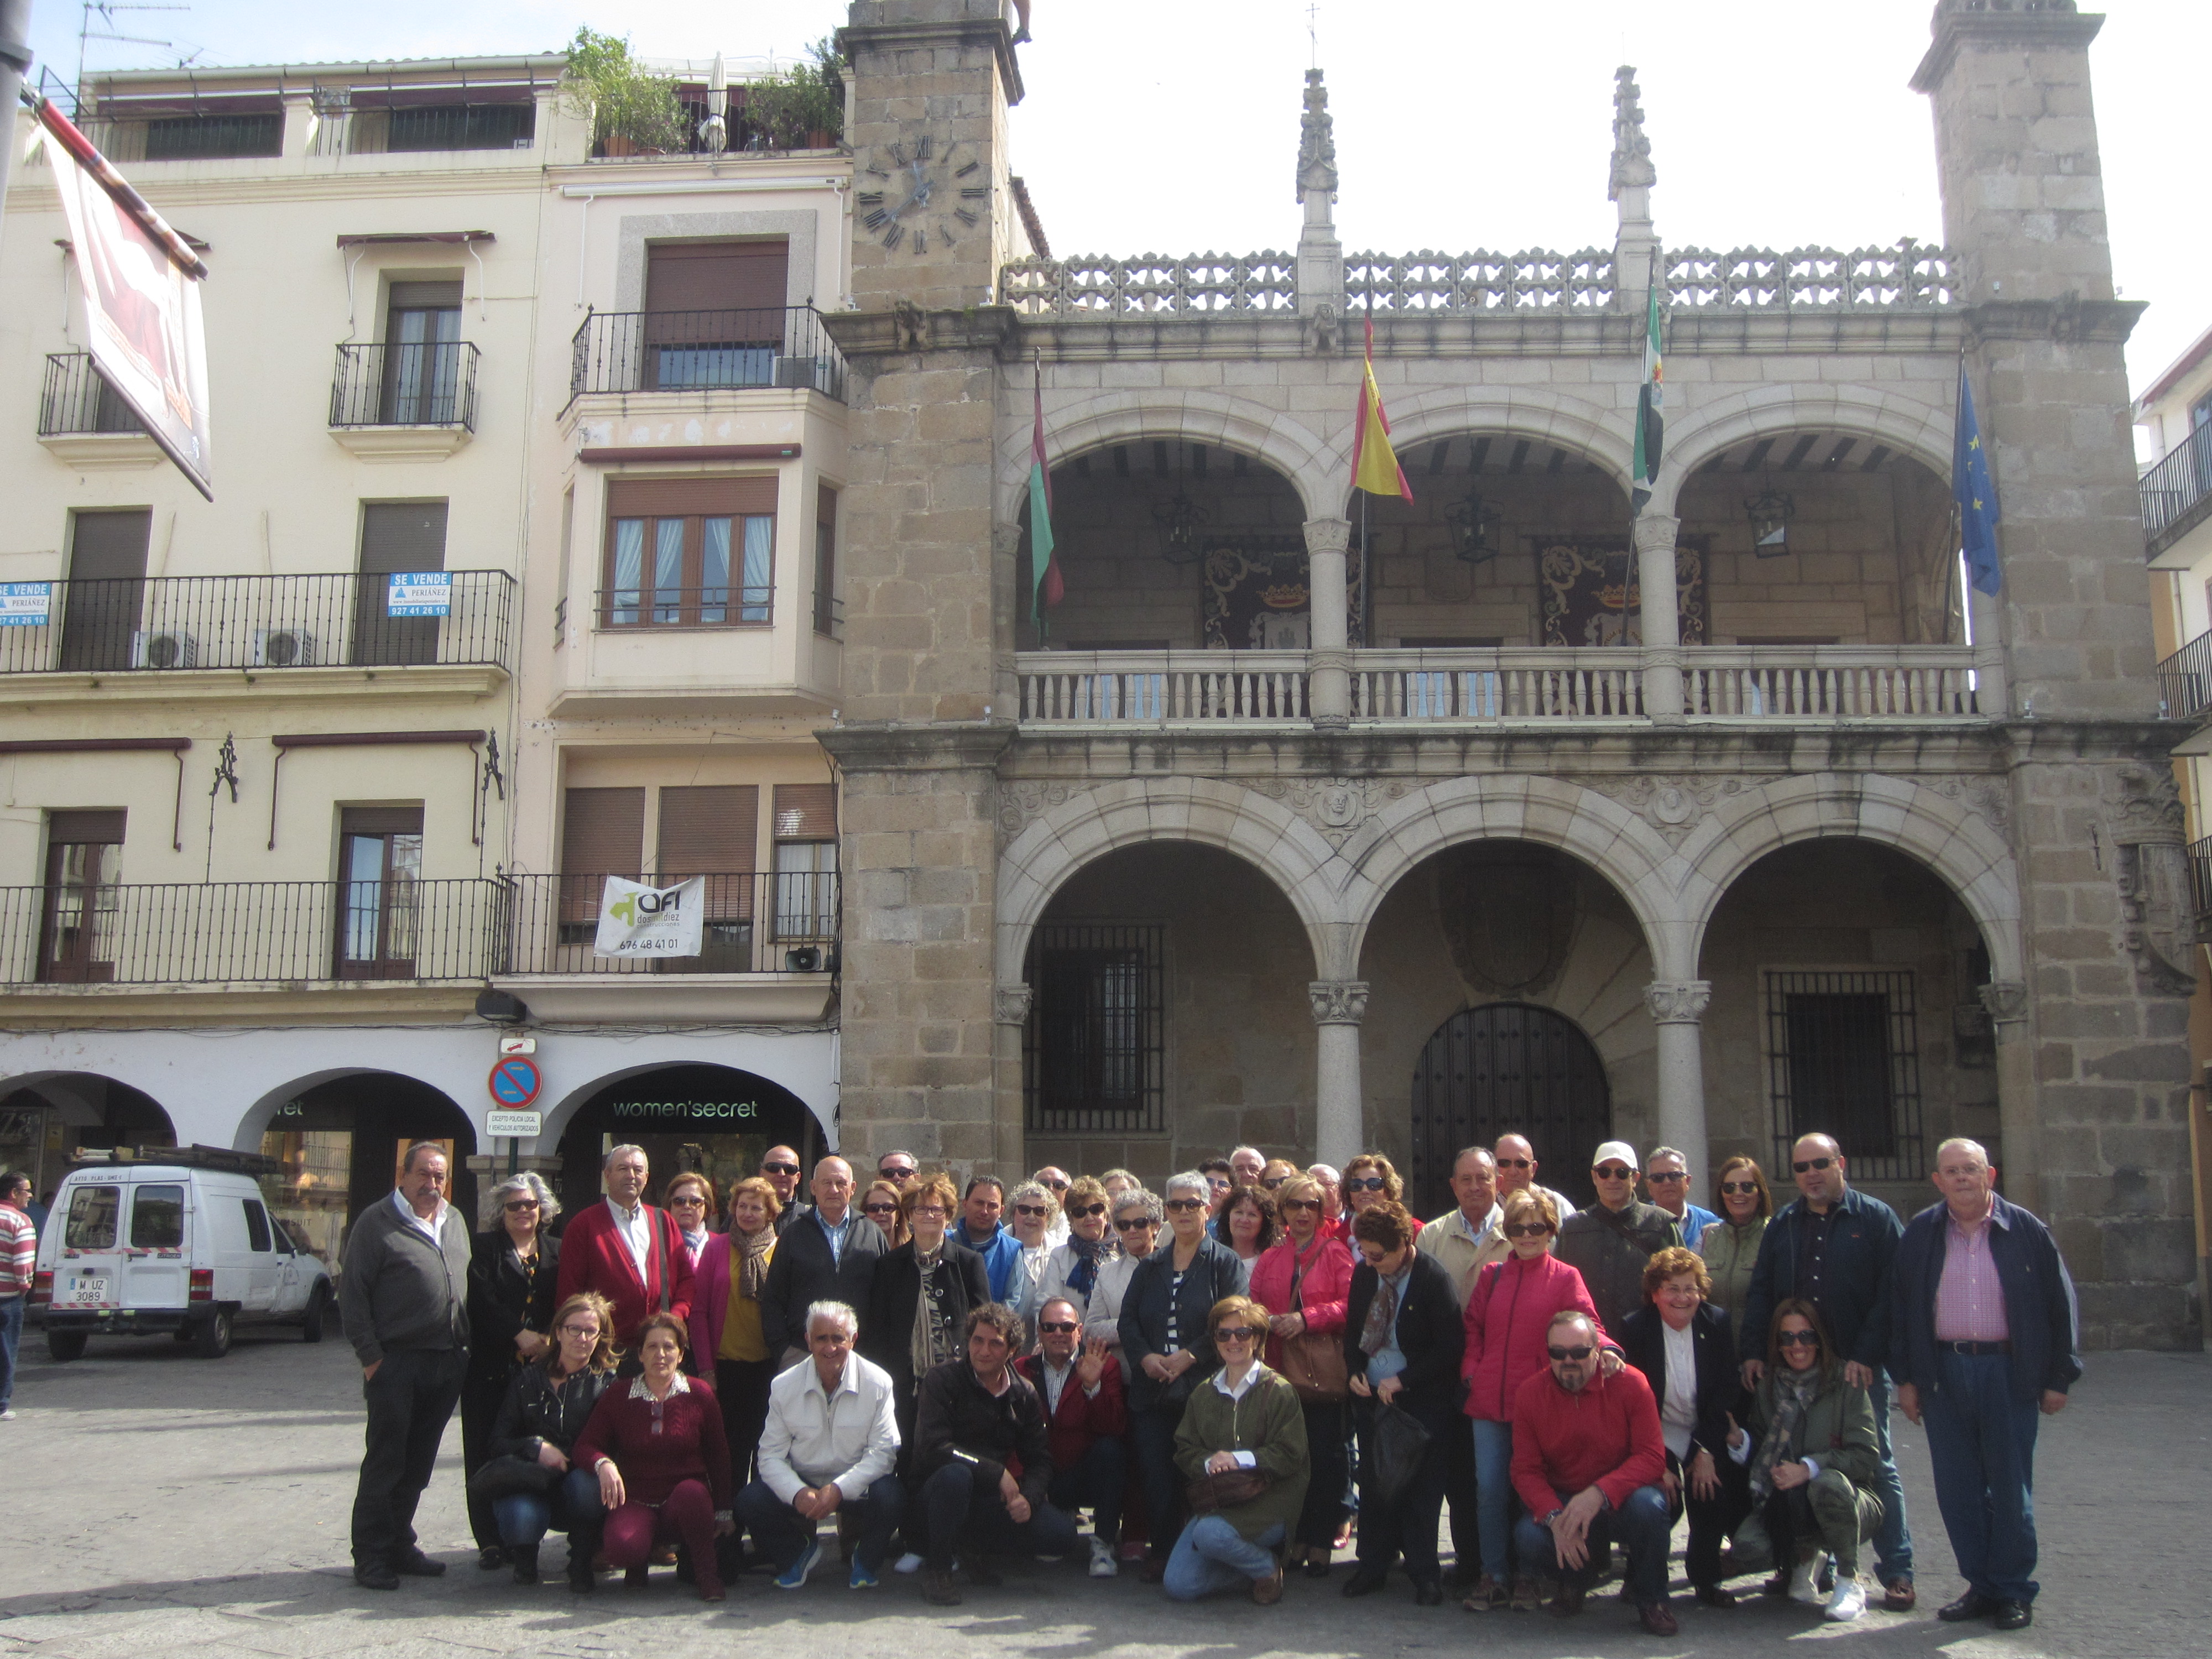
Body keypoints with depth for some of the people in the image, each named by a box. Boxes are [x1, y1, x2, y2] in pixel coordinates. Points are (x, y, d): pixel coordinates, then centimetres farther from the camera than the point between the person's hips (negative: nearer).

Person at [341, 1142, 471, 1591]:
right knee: (385, 1461, 0)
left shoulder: (455, 1222, 15)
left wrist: (465, 1348, 12)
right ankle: (371, 1556, 8)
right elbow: (352, 1294, -7)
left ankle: (400, 1545, 23)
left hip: (447, 1364, 6)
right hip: (396, 1363, -6)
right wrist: (371, 1355, -11)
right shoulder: (378, 1223, -4)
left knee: (418, 1464, 13)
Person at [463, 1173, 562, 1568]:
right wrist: (520, 1335, -14)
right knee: (486, 1454, -1)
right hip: (490, 1368, -1)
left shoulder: (556, 1251, 14)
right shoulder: (484, 1247, 6)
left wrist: (550, 1339, -9)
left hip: (539, 1367, 1)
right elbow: (481, 1299, -6)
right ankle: (490, 1541, 5)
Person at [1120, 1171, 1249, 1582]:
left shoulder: (1225, 1263, 4)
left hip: (1202, 1388, -4)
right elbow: (1128, 1318, 11)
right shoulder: (1150, 1266, 18)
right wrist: (1145, 1357, -7)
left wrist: (1188, 1356, -15)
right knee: (1156, 1475, -1)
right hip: (1152, 1390, 4)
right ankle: (1162, 1552, 8)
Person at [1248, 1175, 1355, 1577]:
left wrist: (1306, 1318, -16)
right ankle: (1295, 1539, 13)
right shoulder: (1270, 1259, 16)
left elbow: (1351, 1304, -7)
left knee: (1324, 1458, -4)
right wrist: (1268, 1321, -10)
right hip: (1280, 1371, 3)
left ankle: (1321, 1543, 4)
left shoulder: (1336, 1253, 4)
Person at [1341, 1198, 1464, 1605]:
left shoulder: (1434, 1279, -16)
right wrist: (1354, 1371, -2)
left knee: (1420, 1487, 2)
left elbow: (1451, 1345, -15)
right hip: (1371, 1396, 5)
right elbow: (1353, 1328, 15)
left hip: (1420, 1403, -5)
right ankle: (1373, 1565, 24)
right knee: (1373, 1481, 12)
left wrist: (1403, 1381, -17)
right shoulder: (1364, 1274, 2)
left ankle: (1424, 1574, 14)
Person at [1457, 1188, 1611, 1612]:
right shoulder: (1491, 1275, 12)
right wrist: (1471, 1369, 3)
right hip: (1489, 1400, 3)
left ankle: (1527, 1578, 17)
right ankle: (1493, 1577, 12)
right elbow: (1473, 1327, 17)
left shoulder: (1565, 1278, 2)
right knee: (1489, 1488, 2)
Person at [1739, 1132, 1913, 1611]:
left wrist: (1866, 1355, -14)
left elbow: (1890, 1294, -6)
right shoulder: (1783, 1225, 12)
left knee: (1877, 1467, 1)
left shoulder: (1876, 1219, 0)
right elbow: (1760, 1292, 10)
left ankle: (1897, 1571, 9)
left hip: (1859, 1368, -4)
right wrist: (1753, 1350, -1)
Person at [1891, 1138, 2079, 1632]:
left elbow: (2060, 1304, 3)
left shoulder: (2025, 1231, 0)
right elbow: (1900, 1309, 7)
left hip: (2008, 1371, -2)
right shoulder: (1920, 1235, 4)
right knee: (1957, 1489, 5)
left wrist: (2059, 1377, 0)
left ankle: (2014, 1592, 15)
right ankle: (1980, 1585, 17)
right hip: (1944, 1372, 2)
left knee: (2011, 1488, 4)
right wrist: (1906, 1378, 3)